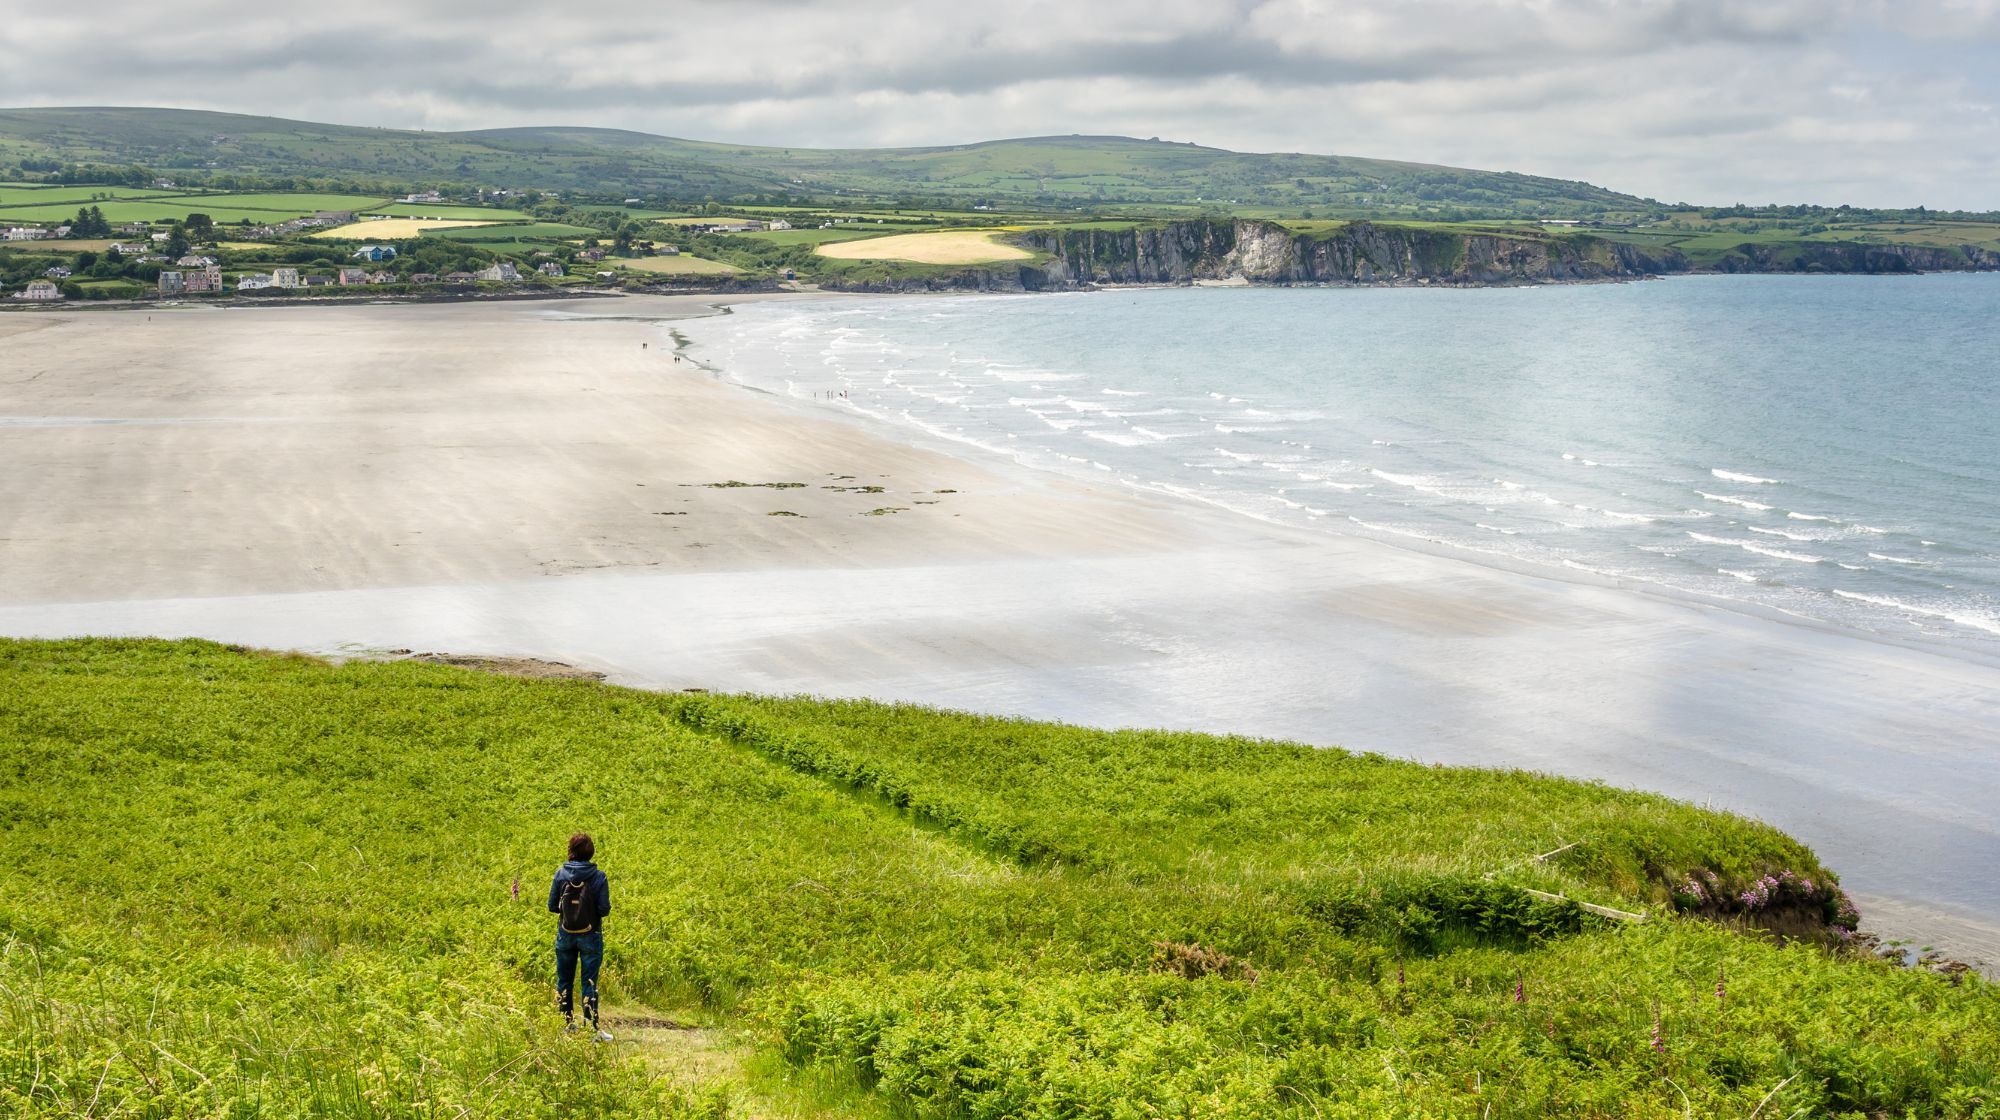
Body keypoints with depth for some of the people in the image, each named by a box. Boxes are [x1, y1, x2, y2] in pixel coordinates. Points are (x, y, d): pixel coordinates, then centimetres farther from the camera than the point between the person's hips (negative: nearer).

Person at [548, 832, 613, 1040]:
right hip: (590, 935, -1)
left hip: (566, 935, 2)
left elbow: (552, 906, -4)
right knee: (589, 983, 4)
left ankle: (568, 1024, 21)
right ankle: (592, 1029, 4)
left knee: (564, 981, 15)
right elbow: (604, 909, -12)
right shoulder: (599, 877, -12)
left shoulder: (561, 874, -7)